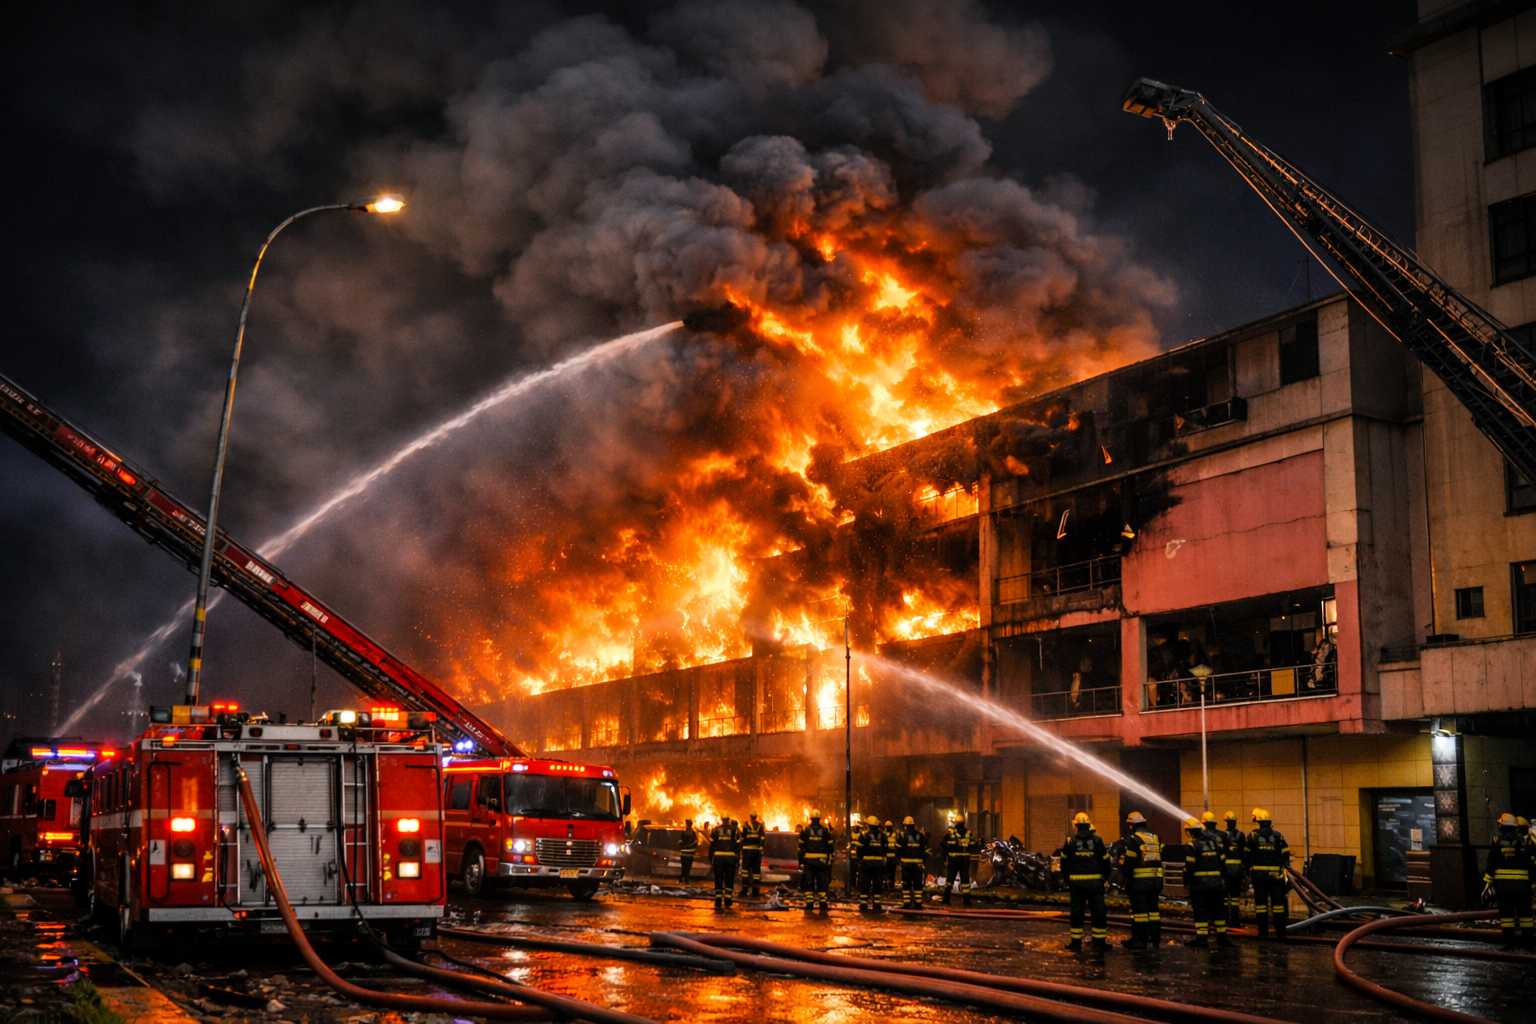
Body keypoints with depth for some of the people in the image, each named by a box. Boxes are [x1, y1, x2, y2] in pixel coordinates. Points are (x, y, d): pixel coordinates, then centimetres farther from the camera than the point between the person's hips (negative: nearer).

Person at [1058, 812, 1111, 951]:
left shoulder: (1070, 841, -1)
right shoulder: (1097, 840, -1)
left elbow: (1064, 863, 5)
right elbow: (1106, 861, 3)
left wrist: (1067, 879, 16)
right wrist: (1105, 877, 16)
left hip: (1076, 882, 1)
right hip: (1095, 881, 0)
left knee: (1077, 911, 6)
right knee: (1098, 911, 6)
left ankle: (1076, 942, 8)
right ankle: (1099, 941, 6)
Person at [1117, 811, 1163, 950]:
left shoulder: (1133, 839, -10)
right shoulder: (1155, 838, 13)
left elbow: (1127, 861, -14)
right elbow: (1160, 858, 18)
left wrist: (1124, 877, -6)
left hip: (1140, 880, -7)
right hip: (1156, 879, 7)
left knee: (1139, 910, -2)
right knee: (1153, 909, 12)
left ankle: (1139, 940, -1)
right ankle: (1155, 939, 15)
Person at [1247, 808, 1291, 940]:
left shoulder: (1252, 836, 0)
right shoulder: (1278, 836, 1)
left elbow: (1247, 856, 4)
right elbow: (1285, 855, 1)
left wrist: (1248, 873, 11)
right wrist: (1285, 868, 11)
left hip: (1258, 873, 0)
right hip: (1275, 874, 0)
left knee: (1261, 903, 4)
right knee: (1277, 903, 4)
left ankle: (1263, 930, 3)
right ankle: (1280, 931, 3)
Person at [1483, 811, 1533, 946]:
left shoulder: (1497, 841, -1)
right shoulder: (1525, 840, 3)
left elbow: (1490, 864, -3)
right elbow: (1531, 862, 1)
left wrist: (1487, 883, 0)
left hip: (1502, 882, -1)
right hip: (1522, 882, 1)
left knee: (1506, 910, 4)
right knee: (1524, 910, 9)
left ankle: (1509, 939, 3)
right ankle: (1529, 937, 9)